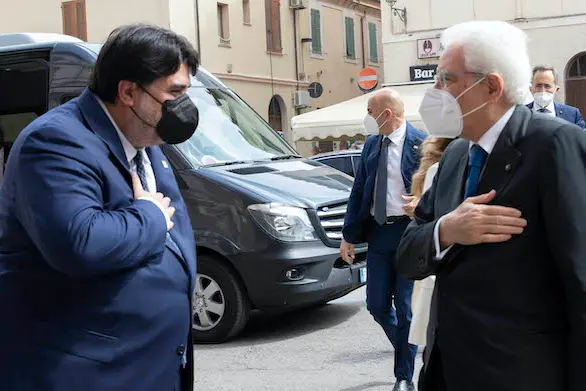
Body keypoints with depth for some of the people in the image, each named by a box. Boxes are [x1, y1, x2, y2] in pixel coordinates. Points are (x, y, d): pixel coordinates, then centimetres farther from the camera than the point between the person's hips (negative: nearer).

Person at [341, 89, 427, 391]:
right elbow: (358, 191, 11)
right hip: (378, 232, 6)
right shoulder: (371, 144, 9)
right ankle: (408, 350, 36)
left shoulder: (420, 144, -8)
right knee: (377, 304, 8)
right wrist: (349, 236, 9)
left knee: (405, 307, 1)